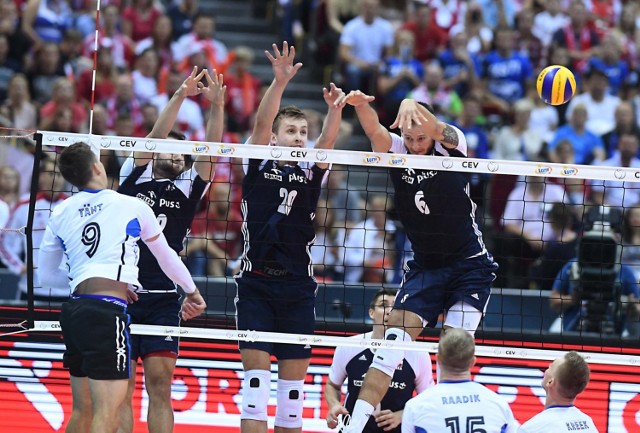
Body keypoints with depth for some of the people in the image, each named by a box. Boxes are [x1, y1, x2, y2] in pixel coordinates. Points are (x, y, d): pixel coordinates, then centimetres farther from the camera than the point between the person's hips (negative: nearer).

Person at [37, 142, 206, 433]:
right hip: (107, 311, -6)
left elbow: (47, 276, 23)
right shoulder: (132, 207, 5)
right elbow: (167, 257, 21)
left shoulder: (60, 214, 14)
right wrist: (192, 292, 38)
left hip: (73, 310, 6)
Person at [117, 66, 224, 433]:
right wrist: (179, 96, -11)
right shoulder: (134, 178, 10)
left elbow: (210, 153, 5)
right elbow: (153, 137, -2)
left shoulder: (187, 189, 16)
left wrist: (217, 106, -6)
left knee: (160, 385, -3)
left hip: (162, 300, 2)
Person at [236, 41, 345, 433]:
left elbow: (327, 142, -9)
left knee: (294, 381, 4)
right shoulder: (259, 168, 4)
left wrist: (335, 108, -30)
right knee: (256, 375, -8)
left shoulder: (310, 175, 9)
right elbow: (261, 123, -11)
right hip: (257, 285, -3)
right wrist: (280, 83, -26)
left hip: (298, 288, 3)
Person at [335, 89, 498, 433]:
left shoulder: (450, 145, -11)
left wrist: (412, 106, -58)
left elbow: (437, 130, -34)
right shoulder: (395, 150, -4)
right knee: (392, 342, -6)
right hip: (424, 268, 3)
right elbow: (374, 130, -24)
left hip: (470, 266, -3)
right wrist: (359, 103, -49)